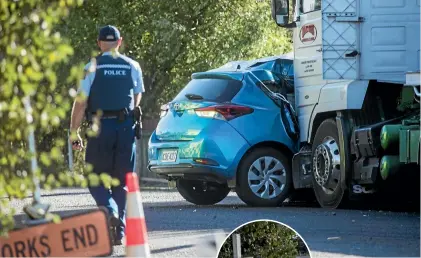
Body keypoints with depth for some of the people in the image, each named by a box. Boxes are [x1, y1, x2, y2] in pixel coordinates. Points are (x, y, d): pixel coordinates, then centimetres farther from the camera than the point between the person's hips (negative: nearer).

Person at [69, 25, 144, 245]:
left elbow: (81, 103, -9)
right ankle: (120, 232, 5)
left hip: (101, 127, -3)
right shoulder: (132, 67, 5)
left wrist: (74, 132, -4)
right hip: (126, 127, 3)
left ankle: (110, 210, -19)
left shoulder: (92, 67, -4)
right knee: (122, 180, 9)